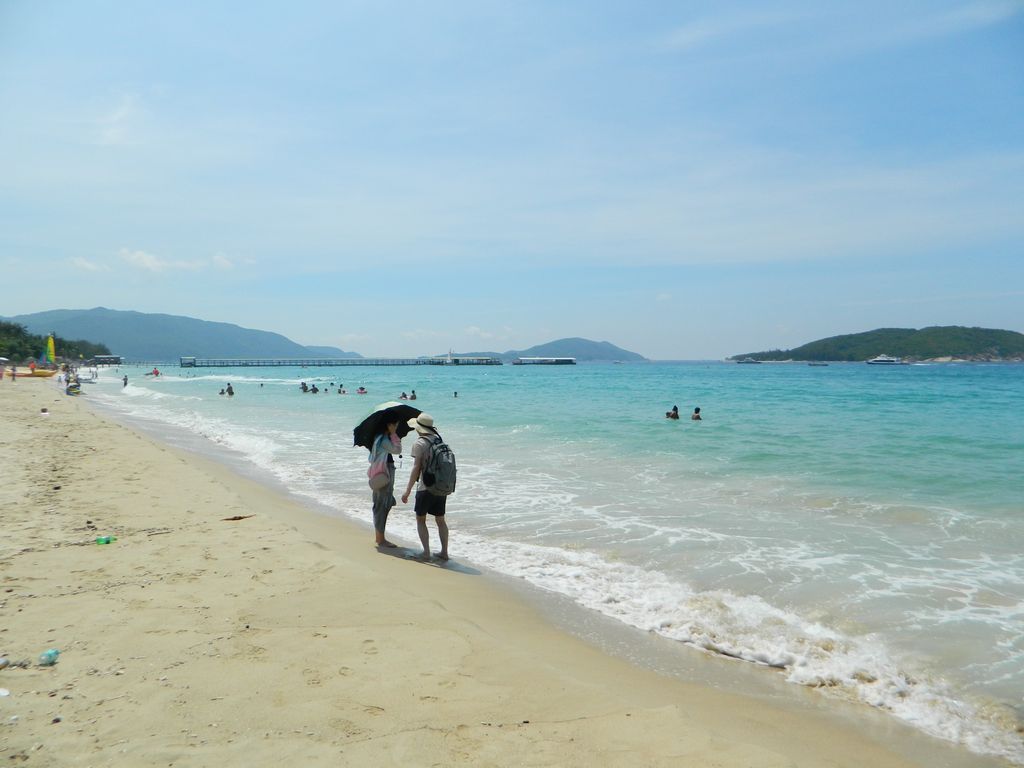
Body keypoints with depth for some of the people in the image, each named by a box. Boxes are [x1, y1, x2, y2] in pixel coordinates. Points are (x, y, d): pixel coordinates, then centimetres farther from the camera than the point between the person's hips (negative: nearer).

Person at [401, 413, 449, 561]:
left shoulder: (419, 443, -11)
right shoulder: (439, 440, 8)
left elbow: (416, 468, -15)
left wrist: (407, 491, -12)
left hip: (426, 488, -6)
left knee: (420, 520, 9)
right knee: (440, 520, 15)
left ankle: (426, 552, 3)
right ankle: (444, 552, 15)